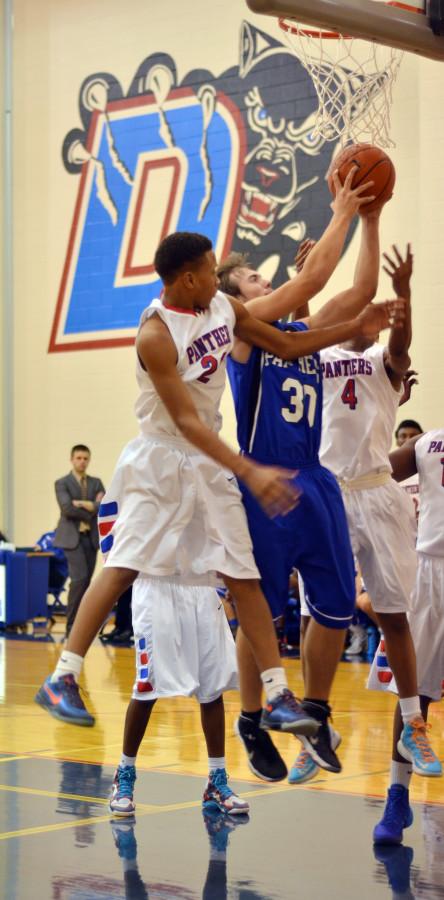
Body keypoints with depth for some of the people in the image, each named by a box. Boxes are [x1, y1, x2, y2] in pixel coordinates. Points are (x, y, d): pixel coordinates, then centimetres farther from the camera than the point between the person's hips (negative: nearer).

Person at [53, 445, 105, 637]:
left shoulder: (96, 483, 13)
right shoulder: (62, 483, 0)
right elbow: (67, 508, -14)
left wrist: (82, 504, -13)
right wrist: (89, 513, -7)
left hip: (91, 536, 5)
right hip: (72, 536, -5)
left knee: (86, 581, 4)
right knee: (80, 578, -16)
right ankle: (71, 626, -8)